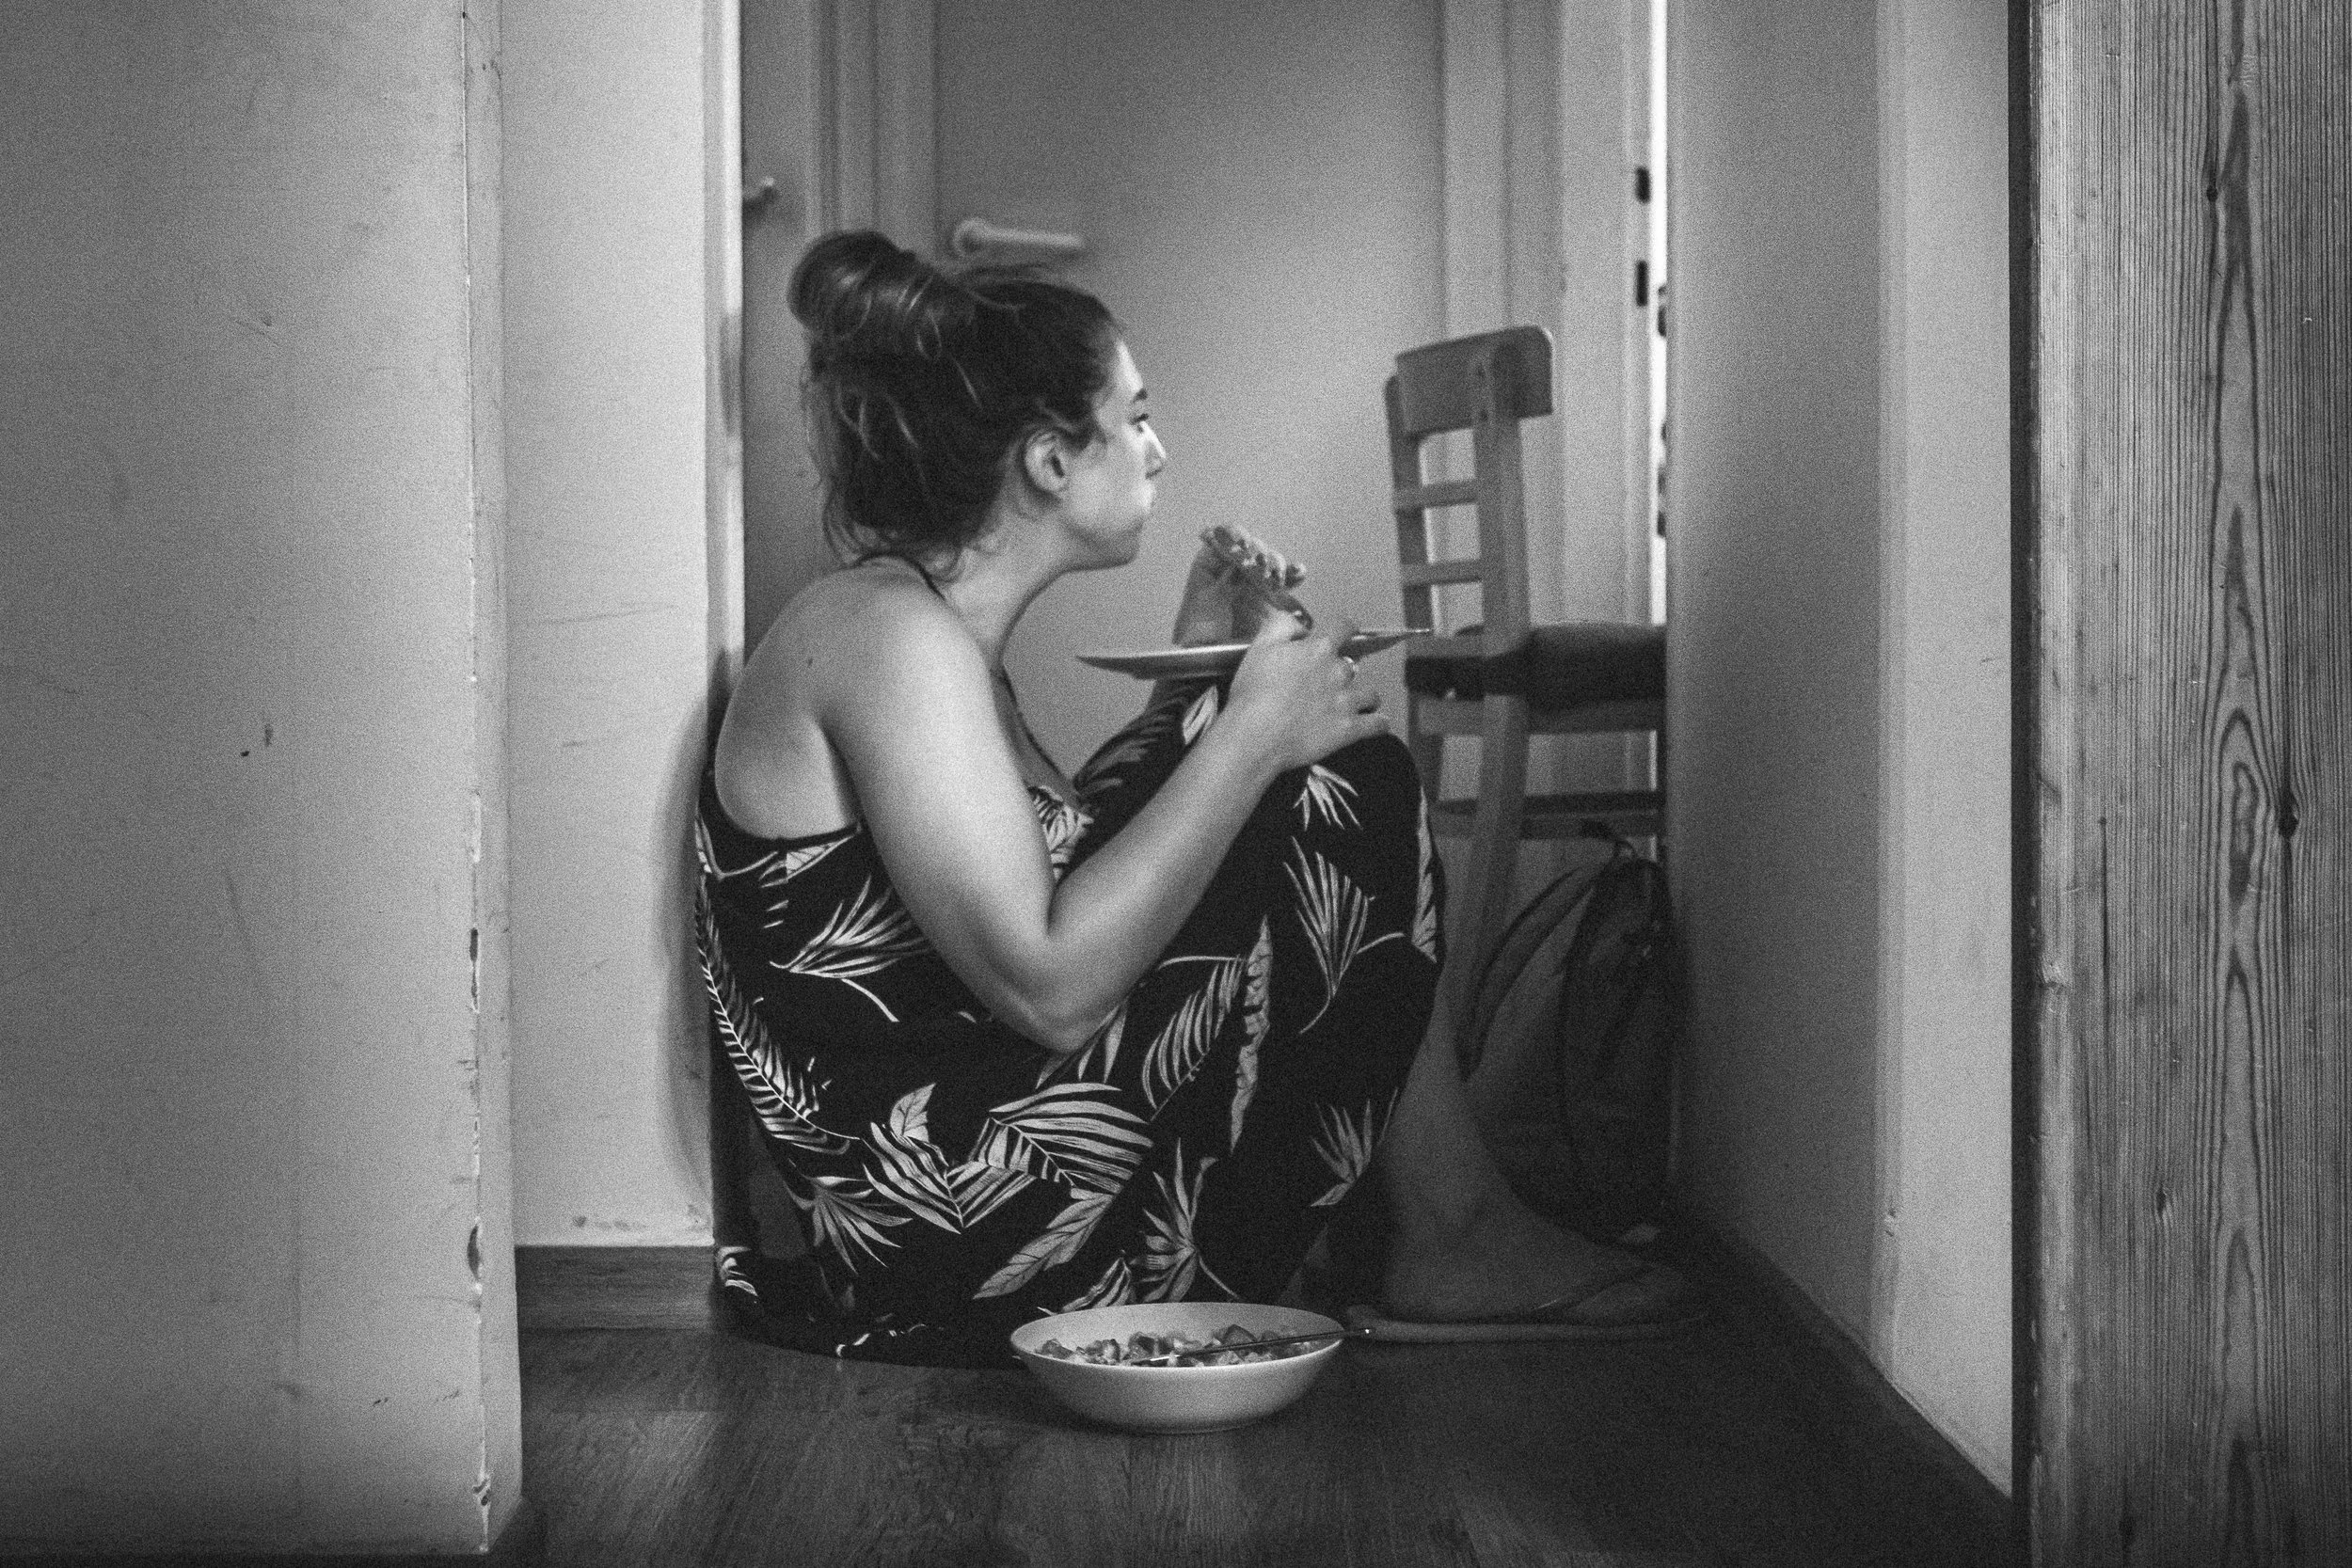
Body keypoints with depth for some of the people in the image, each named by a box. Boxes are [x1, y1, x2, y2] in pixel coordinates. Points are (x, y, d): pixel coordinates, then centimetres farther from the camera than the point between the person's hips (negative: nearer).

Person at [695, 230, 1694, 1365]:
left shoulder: (926, 628, 14)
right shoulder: (887, 632, -17)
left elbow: (1074, 870, 17)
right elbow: (1050, 988, -25)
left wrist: (1196, 676, 13)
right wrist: (1251, 732, -18)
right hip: (977, 1227, -10)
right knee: (1344, 790, -8)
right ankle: (1455, 1237, 5)